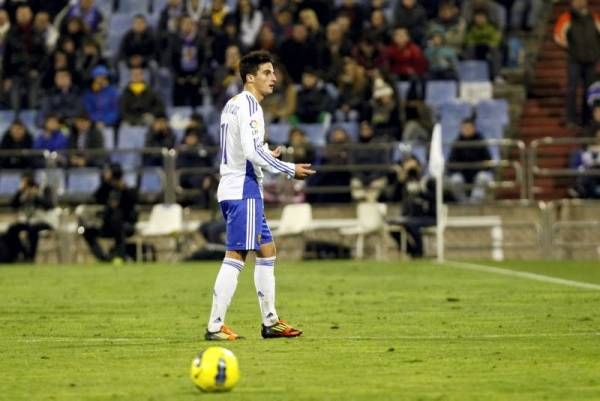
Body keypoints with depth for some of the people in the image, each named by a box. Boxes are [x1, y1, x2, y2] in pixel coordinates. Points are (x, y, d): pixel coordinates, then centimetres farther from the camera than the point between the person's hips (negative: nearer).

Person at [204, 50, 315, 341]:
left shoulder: (233, 104, 17)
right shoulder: (249, 105, -12)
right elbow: (252, 151, -20)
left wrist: (266, 157, 26)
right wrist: (290, 170, -13)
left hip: (233, 187, 11)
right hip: (243, 189, -11)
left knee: (267, 251, 15)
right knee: (236, 256, -11)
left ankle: (270, 322, 18)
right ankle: (215, 326, -12)